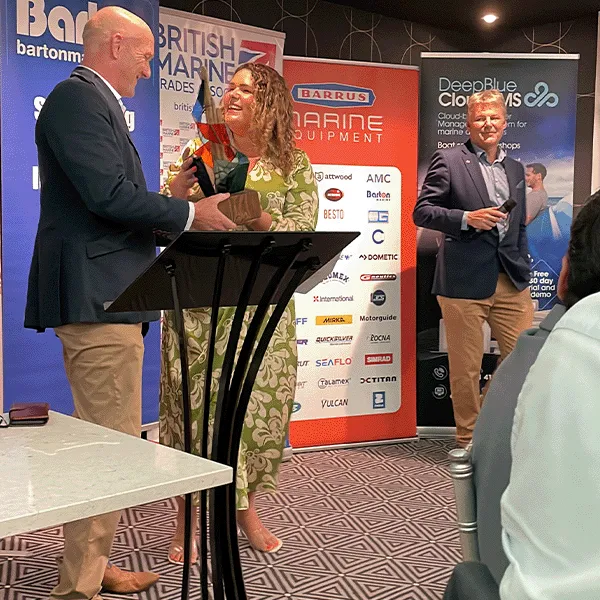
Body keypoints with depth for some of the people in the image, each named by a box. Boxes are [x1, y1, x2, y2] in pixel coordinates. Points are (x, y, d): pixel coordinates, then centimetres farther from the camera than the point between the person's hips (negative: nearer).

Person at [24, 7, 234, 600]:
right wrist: (188, 213, -11)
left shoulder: (91, 100, 21)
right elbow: (109, 195, -21)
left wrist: (170, 201, 11)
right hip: (96, 296, -11)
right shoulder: (77, 97, -11)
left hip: (104, 296, 11)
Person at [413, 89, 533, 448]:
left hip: (511, 280, 5)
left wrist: (524, 271, 14)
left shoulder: (515, 169, 18)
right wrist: (468, 218, -17)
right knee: (466, 367, 3)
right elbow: (422, 212, -5)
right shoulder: (448, 161, 0)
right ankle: (468, 439, 20)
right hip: (464, 281, -5)